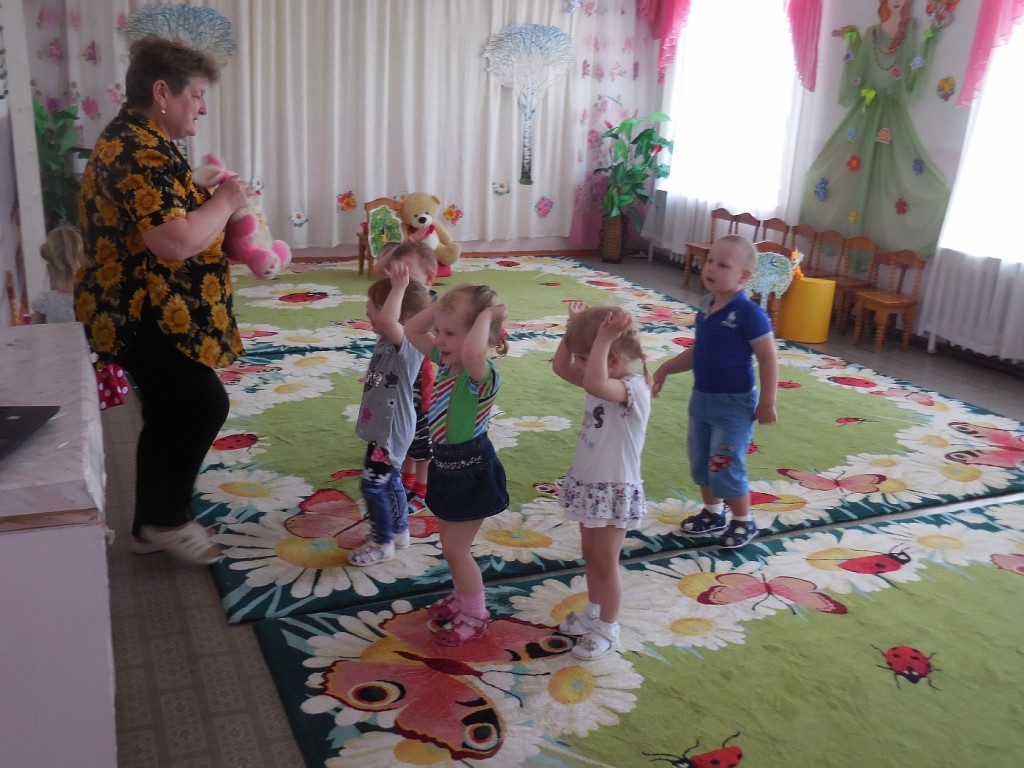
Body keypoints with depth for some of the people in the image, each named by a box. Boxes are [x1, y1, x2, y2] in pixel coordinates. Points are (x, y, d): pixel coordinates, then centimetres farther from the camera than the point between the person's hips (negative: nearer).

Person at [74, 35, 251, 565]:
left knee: (167, 415, 14)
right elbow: (176, 242, -31)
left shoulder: (138, 143, 16)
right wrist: (224, 202, -15)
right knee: (205, 403, -7)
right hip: (144, 318, -11)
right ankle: (167, 517, 8)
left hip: (148, 314, 11)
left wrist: (212, 206, 8)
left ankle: (151, 525, 26)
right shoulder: (139, 153, -20)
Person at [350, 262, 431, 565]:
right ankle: (399, 531, 40)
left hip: (391, 429, -10)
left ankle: (382, 543, 17)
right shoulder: (388, 338, 1)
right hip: (384, 424, 10)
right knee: (389, 480, 23)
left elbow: (387, 320, -48)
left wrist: (399, 287, -38)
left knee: (373, 485, 1)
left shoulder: (408, 343, -28)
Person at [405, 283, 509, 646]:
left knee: (455, 549, 5)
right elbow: (412, 331, 8)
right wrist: (443, 304, -5)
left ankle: (475, 616, 25)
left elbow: (472, 351, -53)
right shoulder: (447, 360, -1)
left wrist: (486, 313, -37)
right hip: (449, 465, 9)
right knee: (452, 545, 23)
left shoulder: (482, 374, -28)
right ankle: (463, 596, 44)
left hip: (470, 471, -9)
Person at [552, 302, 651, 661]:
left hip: (614, 491, -9)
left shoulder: (633, 389, -27)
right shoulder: (608, 382, 1)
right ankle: (594, 612, 41)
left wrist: (603, 339, -44)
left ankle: (607, 628, 25)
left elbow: (595, 384, -47)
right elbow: (561, 367, 9)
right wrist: (575, 327, 0)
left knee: (605, 562, 7)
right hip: (587, 484, 9)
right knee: (590, 556, 22)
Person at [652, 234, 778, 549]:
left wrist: (767, 403, -16)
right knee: (700, 462, 19)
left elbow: (768, 360, -17)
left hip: (734, 404, -8)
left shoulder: (749, 314, -21)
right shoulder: (706, 306, 2)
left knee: (725, 468, -1)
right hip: (701, 398, 8)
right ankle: (712, 513, 39)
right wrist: (666, 368, 9)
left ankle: (744, 521, 22)